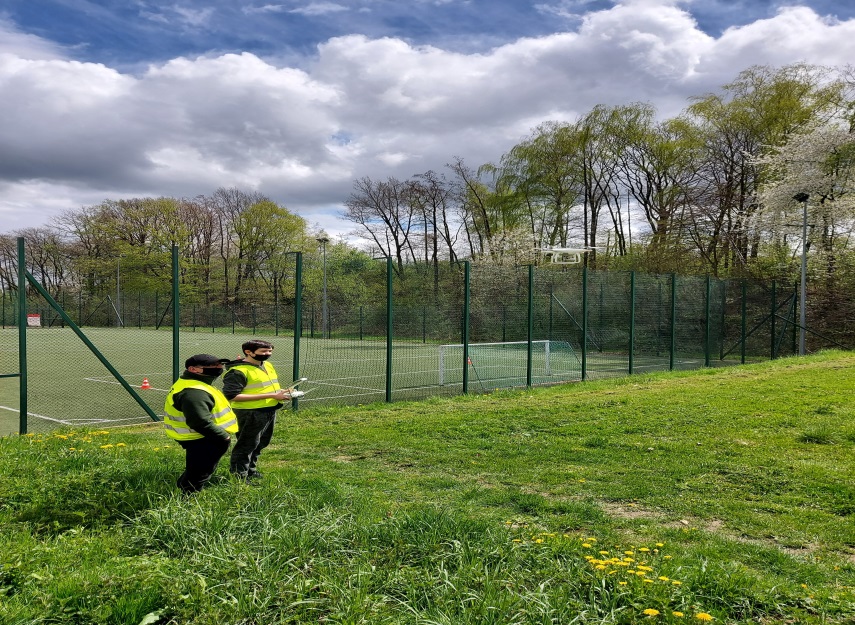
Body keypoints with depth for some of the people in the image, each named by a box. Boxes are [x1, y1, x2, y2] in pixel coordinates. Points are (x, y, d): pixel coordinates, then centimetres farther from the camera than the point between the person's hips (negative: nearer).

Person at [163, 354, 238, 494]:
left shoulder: (196, 386, 11)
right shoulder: (193, 392, -28)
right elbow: (201, 423, -33)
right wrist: (223, 436, -22)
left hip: (201, 439, 11)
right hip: (201, 441, -11)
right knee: (198, 477, 1)